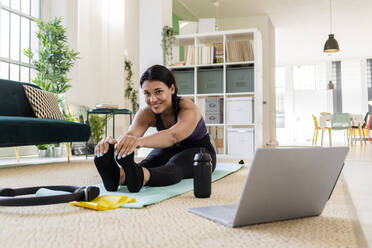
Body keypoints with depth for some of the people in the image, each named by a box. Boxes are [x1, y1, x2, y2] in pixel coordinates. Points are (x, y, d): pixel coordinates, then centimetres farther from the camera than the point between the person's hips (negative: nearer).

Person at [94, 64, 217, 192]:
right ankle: (119, 175, -63)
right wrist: (112, 143, -63)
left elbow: (173, 135, -53)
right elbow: (130, 134, -38)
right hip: (169, 150, 4)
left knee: (175, 166, -40)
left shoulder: (188, 108, -31)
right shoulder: (147, 113, -18)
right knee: (148, 163, -32)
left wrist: (139, 141, -72)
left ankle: (140, 177, -69)